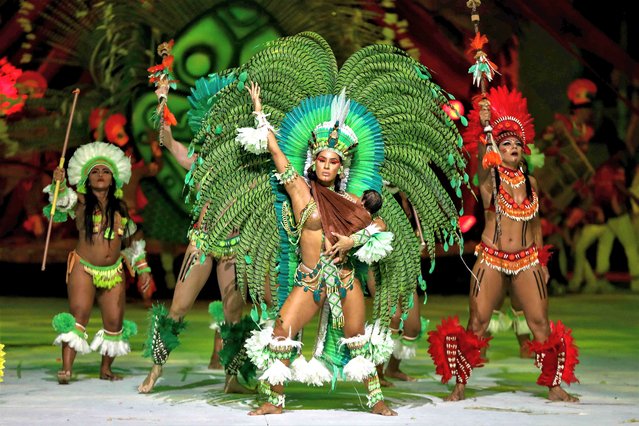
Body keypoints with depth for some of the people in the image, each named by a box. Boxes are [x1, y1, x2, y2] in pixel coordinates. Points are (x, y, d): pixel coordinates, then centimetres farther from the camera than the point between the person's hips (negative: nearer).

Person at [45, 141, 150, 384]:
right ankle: (66, 369, -19)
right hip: (83, 268, -4)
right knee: (79, 314, -18)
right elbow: (63, 200, -24)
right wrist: (58, 183, -45)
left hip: (114, 272, 4)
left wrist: (142, 268, 17)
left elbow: (130, 241, 19)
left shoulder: (120, 206, 10)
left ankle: (106, 369, 16)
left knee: (115, 322, 0)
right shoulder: (81, 202, 0)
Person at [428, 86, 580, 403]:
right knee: (477, 324, -2)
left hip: (527, 261, 3)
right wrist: (485, 126, -38)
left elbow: (535, 223, 17)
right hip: (491, 260, -3)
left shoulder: (531, 182, 10)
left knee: (541, 323, 1)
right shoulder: (489, 178, -1)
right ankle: (460, 386, 11)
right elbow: (485, 158, -24)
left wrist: (542, 261, 16)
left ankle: (554, 387, 14)